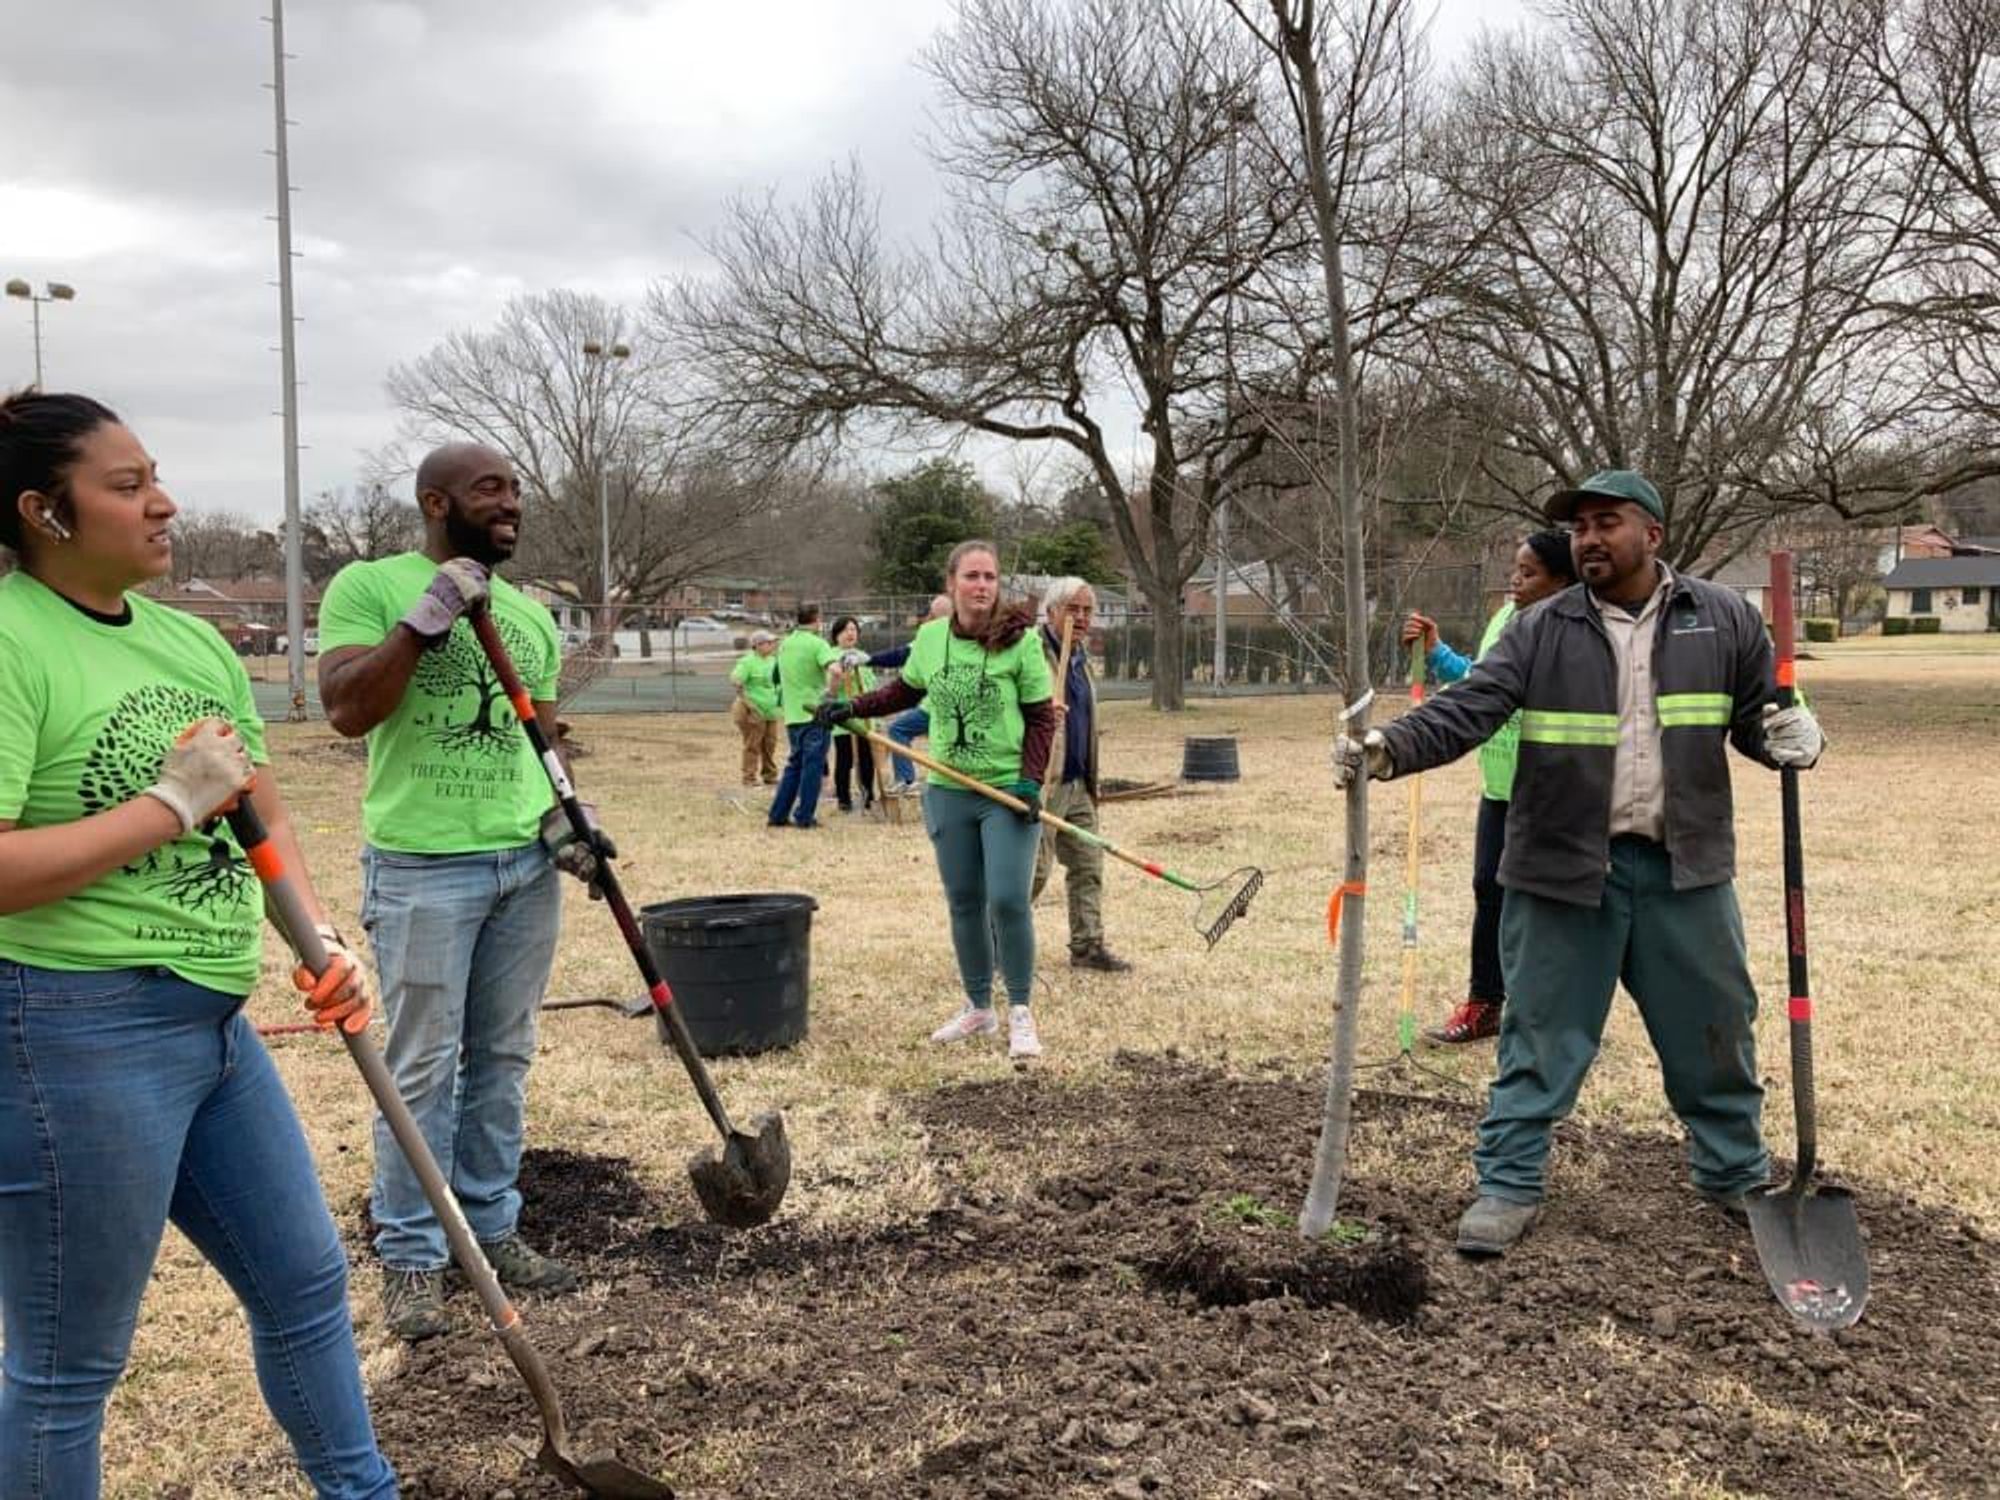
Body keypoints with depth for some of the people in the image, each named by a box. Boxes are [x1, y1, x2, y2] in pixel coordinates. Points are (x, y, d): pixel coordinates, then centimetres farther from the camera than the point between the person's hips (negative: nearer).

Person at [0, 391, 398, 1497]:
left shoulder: (192, 640, 9)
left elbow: (261, 815, 14)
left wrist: (323, 940, 0)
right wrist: (172, 802, -19)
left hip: (214, 1023, 8)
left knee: (305, 1280, 20)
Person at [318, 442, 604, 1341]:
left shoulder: (530, 614, 13)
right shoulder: (369, 586, -4)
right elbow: (346, 711, -15)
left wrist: (562, 820, 1)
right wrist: (426, 618, -20)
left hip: (526, 863, 6)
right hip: (423, 865, -5)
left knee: (504, 1061, 12)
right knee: (424, 1069, 0)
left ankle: (492, 1226, 25)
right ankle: (411, 1256, 13)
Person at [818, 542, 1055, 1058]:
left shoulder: (1021, 641, -11)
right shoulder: (930, 638, 0)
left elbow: (1042, 717, -5)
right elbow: (906, 690, 19)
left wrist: (1031, 779, -15)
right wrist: (851, 707, 10)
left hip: (1008, 792, -4)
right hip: (948, 792, 4)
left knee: (1007, 900, -10)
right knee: (964, 903, 12)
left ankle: (1020, 1015, 5)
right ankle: (978, 1008, 26)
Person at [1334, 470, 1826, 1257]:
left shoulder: (1724, 620, 2)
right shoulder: (1541, 631, -3)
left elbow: (1758, 718, 11)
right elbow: (1467, 708, -14)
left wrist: (1795, 736, -14)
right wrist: (1389, 747, -32)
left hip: (1685, 868, 2)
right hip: (1563, 868, -2)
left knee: (1715, 1031, 16)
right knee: (1539, 1034, 5)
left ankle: (1737, 1175, 37)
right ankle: (1509, 1186, 16)